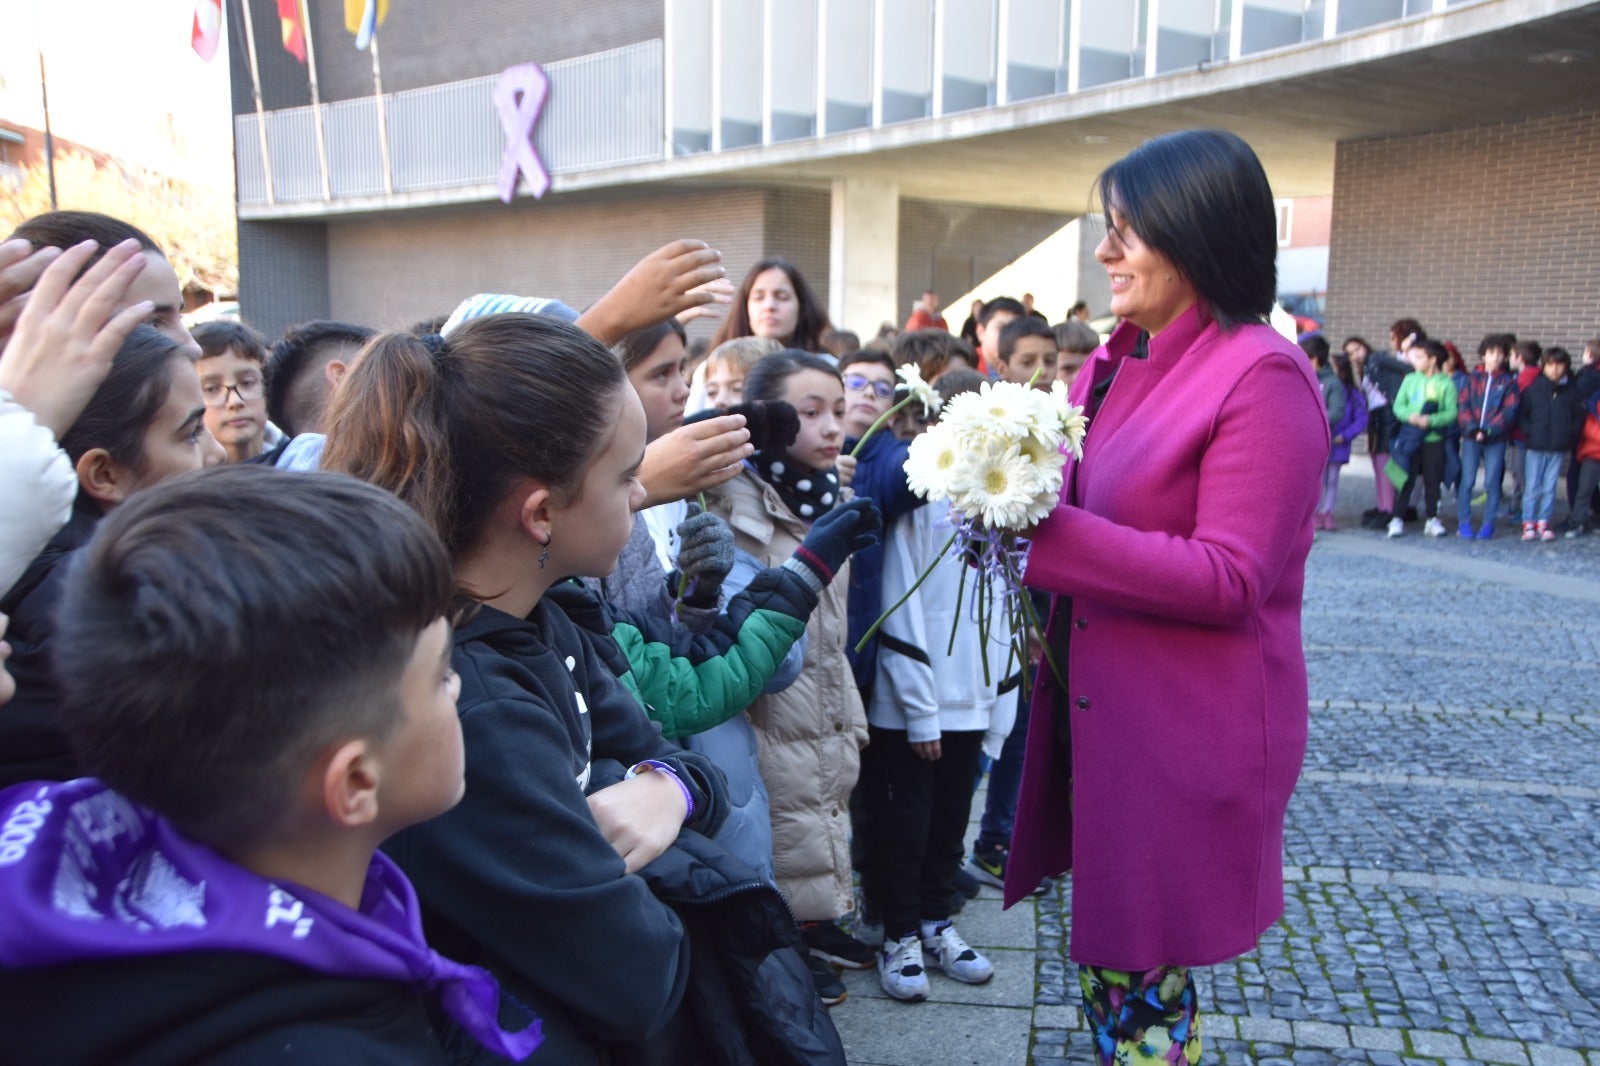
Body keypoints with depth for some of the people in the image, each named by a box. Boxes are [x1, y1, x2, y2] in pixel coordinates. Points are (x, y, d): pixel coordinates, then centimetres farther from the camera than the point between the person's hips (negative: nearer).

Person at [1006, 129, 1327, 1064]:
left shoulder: (1262, 375, -15)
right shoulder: (1119, 365, 9)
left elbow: (1228, 577, -21)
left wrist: (1046, 531, -24)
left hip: (1189, 738, -7)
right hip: (1099, 714, 7)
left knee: (1143, 987, 6)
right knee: (1106, 960, 19)